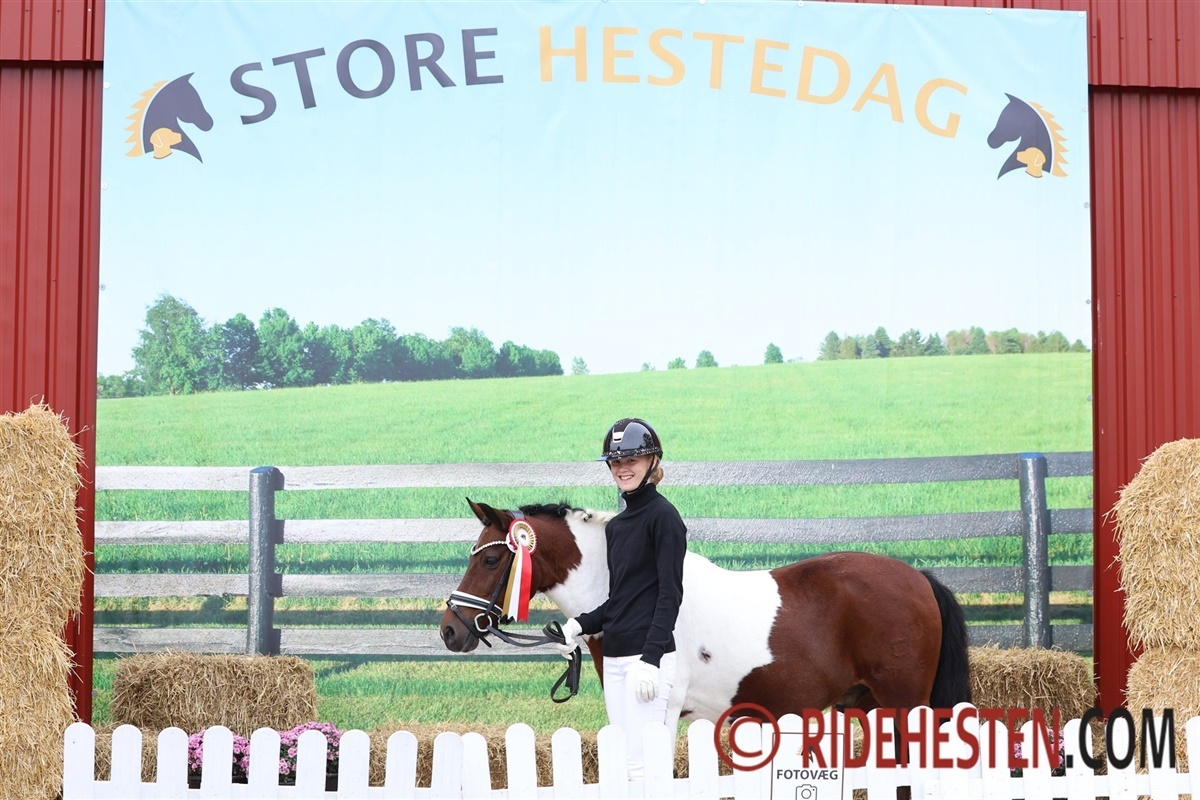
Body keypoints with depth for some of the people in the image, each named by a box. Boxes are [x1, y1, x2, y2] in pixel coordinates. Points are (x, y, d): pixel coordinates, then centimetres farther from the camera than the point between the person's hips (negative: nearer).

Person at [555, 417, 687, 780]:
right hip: (613, 656, 9)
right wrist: (580, 625, 5)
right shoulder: (616, 526, 16)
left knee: (643, 766, -12)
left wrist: (650, 658, -21)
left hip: (648, 653, -9)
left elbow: (670, 594, -13)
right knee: (624, 762, 9)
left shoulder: (663, 516, -7)